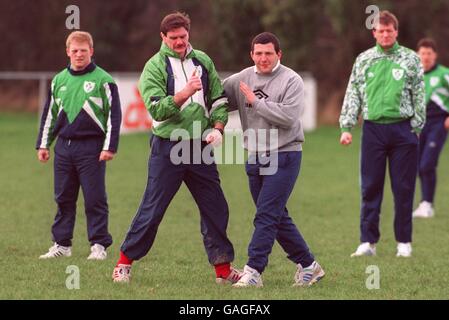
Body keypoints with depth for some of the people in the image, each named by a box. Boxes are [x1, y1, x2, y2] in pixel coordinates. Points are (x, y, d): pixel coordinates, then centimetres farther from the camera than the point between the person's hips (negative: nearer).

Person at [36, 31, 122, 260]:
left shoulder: (103, 80, -2)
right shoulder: (59, 80, 12)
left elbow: (114, 115, -3)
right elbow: (49, 114, 20)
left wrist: (110, 147, -9)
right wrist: (43, 144, 16)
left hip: (91, 147, -5)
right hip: (64, 146, 5)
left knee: (94, 198, -3)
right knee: (63, 198, 7)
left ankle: (99, 245, 3)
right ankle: (62, 244, 14)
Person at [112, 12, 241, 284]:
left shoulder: (202, 61, 9)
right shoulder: (155, 66, -5)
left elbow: (219, 99, 13)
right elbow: (157, 108, -16)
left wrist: (218, 128, -2)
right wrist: (185, 93, -27)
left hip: (200, 147, 4)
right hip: (168, 148, -4)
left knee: (216, 208, 6)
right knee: (152, 209, -2)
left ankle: (224, 269, 15)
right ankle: (125, 263, 9)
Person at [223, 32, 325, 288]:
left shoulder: (291, 81, -8)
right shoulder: (243, 79, 8)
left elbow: (288, 117, -19)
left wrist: (256, 102, -16)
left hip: (283, 156, -6)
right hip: (255, 158, 6)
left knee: (266, 215, -12)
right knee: (278, 217, 12)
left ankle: (254, 271, -12)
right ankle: (308, 265, 23)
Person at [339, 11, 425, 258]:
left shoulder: (410, 59, 4)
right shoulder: (363, 60, 8)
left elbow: (419, 96, 6)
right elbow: (353, 95, 9)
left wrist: (416, 128, 1)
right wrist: (346, 127, 1)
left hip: (402, 129, -1)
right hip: (373, 129, 1)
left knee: (404, 188, 2)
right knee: (370, 188, 1)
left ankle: (404, 242, 10)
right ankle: (368, 242, 4)